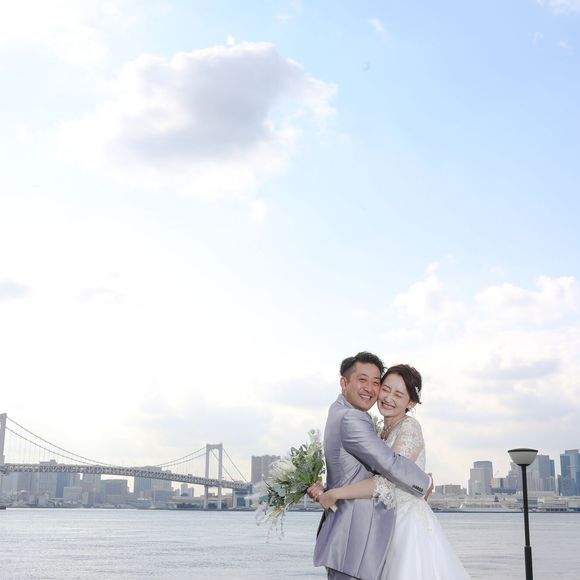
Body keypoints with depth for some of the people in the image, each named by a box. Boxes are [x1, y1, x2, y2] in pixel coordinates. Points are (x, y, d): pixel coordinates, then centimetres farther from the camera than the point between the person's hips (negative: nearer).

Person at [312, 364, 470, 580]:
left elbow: (386, 483, -23)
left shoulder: (409, 427, -13)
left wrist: (334, 494, -20)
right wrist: (323, 490, -3)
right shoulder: (384, 433, 12)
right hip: (389, 525, 7)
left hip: (411, 523, -7)